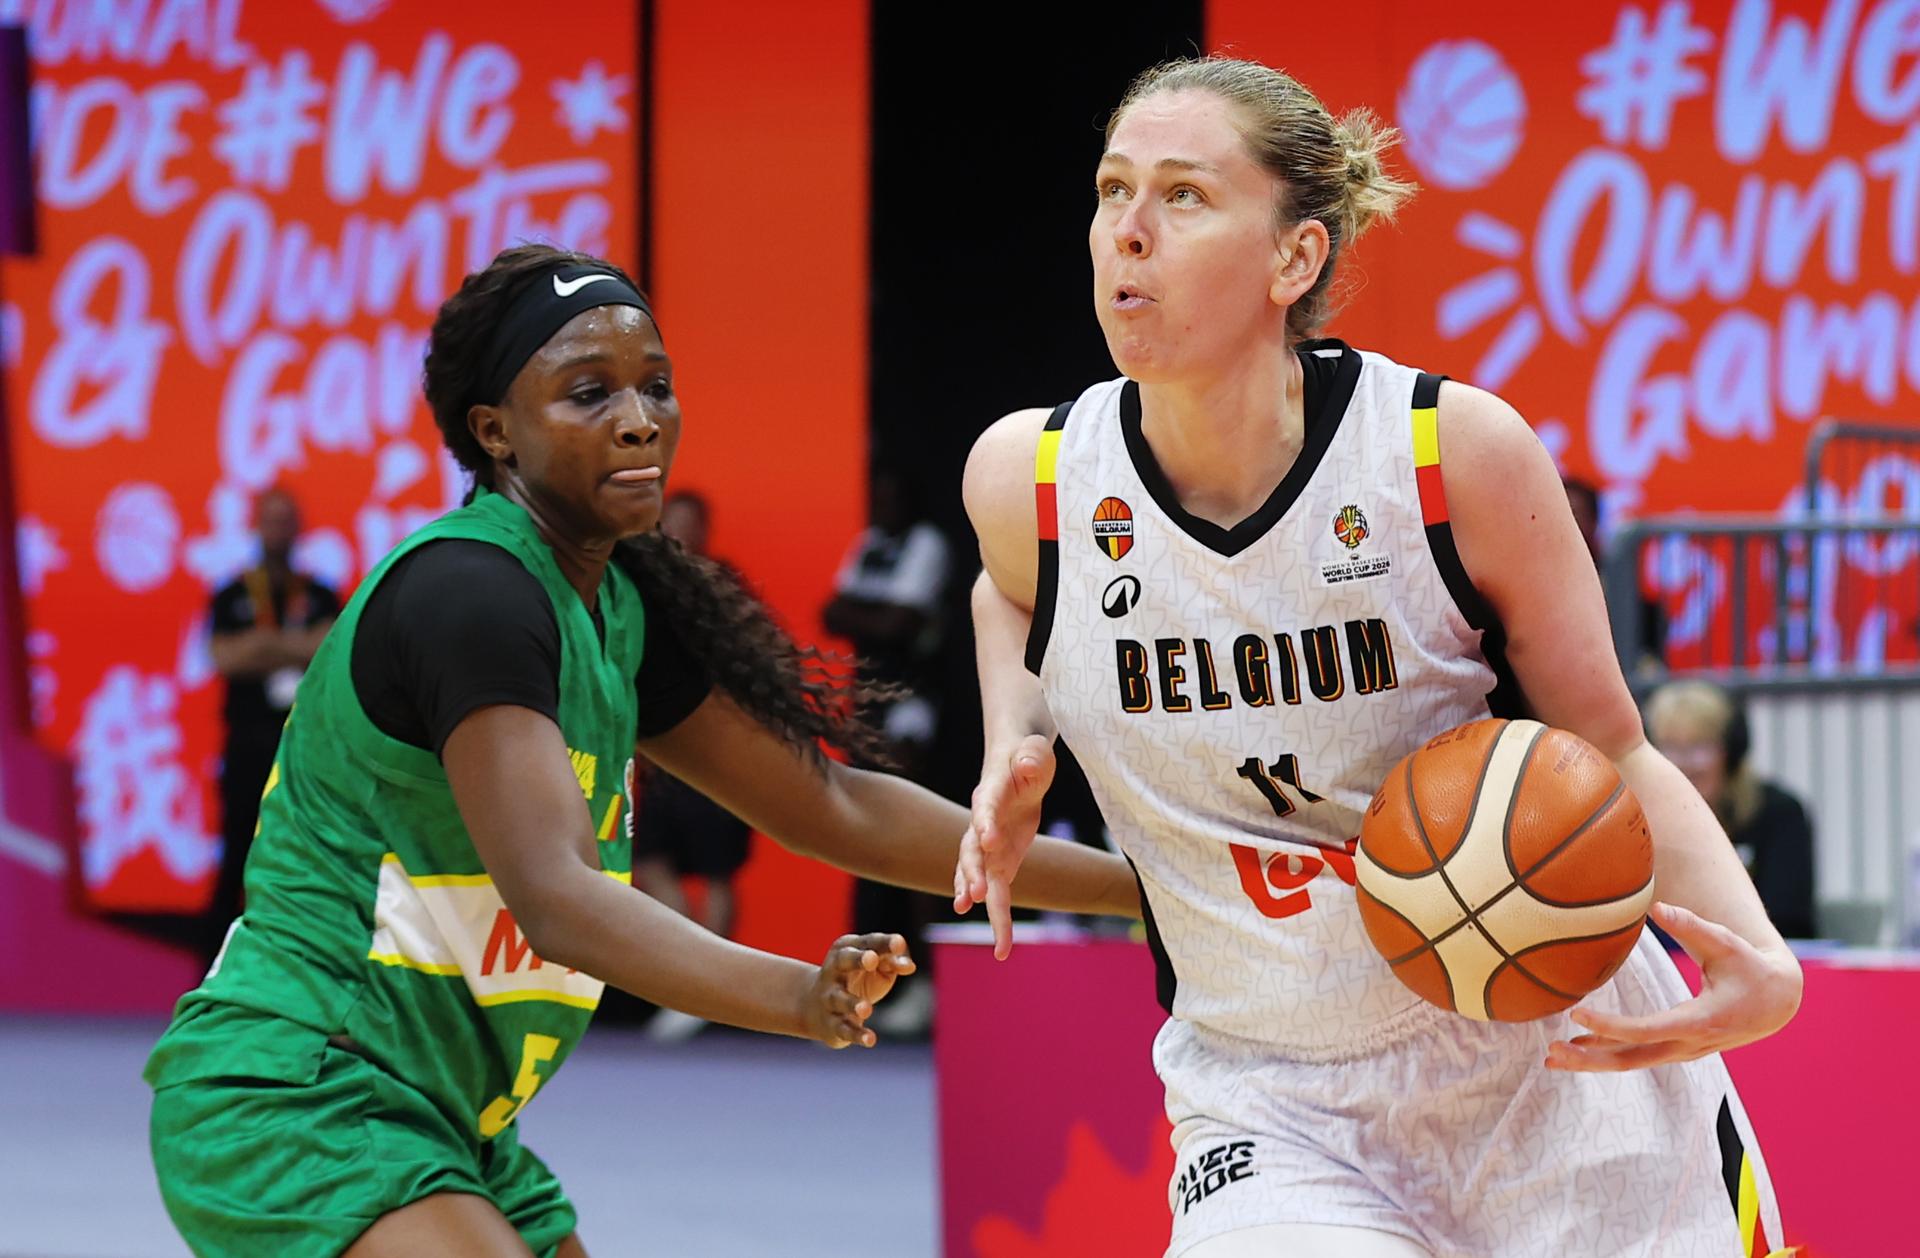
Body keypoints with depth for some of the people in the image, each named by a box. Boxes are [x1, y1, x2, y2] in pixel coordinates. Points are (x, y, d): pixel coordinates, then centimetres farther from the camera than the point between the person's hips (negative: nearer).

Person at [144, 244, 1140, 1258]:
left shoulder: (613, 607, 10)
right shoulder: (466, 591, -18)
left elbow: (833, 808, 17)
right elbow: (553, 894, -30)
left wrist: (1128, 883, 13)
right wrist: (797, 998, -45)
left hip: (434, 1130, 10)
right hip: (289, 1099, -10)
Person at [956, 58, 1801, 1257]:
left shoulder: (1459, 454, -14)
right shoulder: (1028, 479, -7)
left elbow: (1612, 758, -4)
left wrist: (1762, 963, -22)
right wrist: (1013, 756, -2)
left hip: (1558, 1073, -1)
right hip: (1273, 1119, 1)